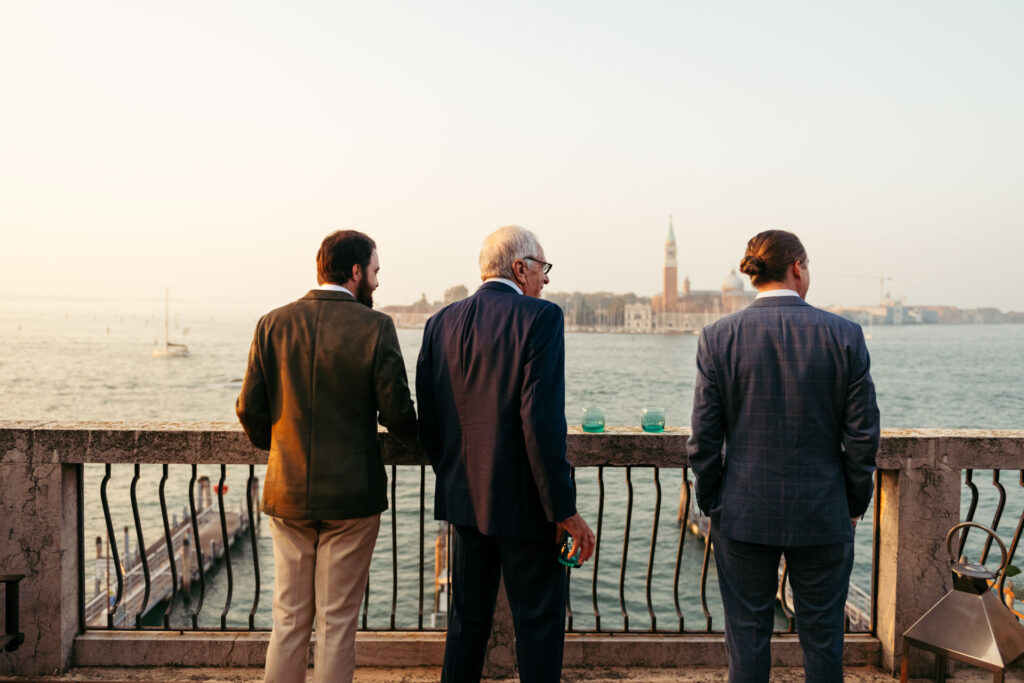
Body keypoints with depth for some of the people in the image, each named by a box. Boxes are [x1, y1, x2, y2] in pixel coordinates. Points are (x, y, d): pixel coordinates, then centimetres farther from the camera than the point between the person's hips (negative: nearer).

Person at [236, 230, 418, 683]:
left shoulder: (273, 324, 0)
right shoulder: (374, 327, -11)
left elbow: (249, 410, 0)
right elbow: (396, 412, -10)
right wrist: (416, 439, 12)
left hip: (287, 494, 4)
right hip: (350, 494, -3)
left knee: (288, 620, 16)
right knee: (336, 622, 9)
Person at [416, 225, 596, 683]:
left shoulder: (441, 322, 5)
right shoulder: (541, 318, -13)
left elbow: (427, 420, 6)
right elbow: (542, 420, -21)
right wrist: (564, 510, -15)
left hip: (465, 498, 6)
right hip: (523, 502, -6)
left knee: (468, 617, 20)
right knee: (539, 620, 9)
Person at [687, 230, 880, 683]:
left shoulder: (717, 337, -7)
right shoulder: (845, 336, -7)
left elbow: (705, 438, -6)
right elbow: (862, 436, -4)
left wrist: (709, 503, 6)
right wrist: (855, 504, 9)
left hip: (743, 514, 0)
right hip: (822, 515, 0)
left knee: (747, 634, 12)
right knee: (823, 637, 16)